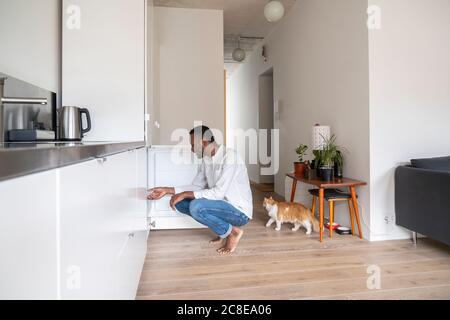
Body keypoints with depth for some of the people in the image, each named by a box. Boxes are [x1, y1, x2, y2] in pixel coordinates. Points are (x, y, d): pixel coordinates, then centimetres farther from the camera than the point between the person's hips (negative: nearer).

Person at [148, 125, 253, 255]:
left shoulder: (229, 156, -21)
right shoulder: (206, 160, 5)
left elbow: (219, 192, -27)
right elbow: (196, 187, 9)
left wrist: (185, 194, -23)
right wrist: (167, 190, 0)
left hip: (239, 212, -8)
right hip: (223, 206, 8)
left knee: (196, 206, -29)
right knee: (180, 203, -1)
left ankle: (232, 232, -6)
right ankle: (223, 229, 7)